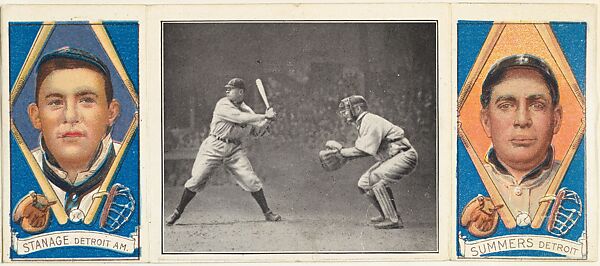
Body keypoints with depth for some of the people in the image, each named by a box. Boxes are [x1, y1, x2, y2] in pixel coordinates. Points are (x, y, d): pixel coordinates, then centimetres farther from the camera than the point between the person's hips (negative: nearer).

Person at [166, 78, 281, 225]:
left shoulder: (247, 110, 7)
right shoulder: (223, 105, -10)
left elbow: (257, 131, 11)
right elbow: (241, 118, -22)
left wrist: (267, 121, -8)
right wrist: (265, 116, -18)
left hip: (235, 149, 3)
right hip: (214, 147, -3)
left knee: (251, 180, -7)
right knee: (197, 179, -5)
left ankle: (267, 213, 4)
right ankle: (178, 212, 10)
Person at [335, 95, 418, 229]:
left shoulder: (371, 121, -19)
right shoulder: (361, 124, 13)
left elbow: (366, 150, -26)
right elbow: (362, 148, 15)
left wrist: (342, 151, -18)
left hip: (405, 156, -10)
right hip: (389, 158, 10)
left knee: (375, 179, -25)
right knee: (363, 183, 6)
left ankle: (394, 220, -21)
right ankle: (387, 214, 17)